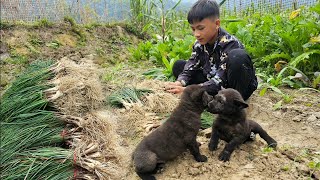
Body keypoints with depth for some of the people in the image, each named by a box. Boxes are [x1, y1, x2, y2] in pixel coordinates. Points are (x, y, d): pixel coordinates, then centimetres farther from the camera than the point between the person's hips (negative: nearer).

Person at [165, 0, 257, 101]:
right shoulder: (199, 44, -5)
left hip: (241, 86, -6)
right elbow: (189, 69, -8)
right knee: (178, 66, -2)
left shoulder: (229, 44, -25)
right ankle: (211, 98, -12)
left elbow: (219, 81, -32)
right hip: (214, 85, 7)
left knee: (238, 56, -36)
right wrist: (179, 83, -31)